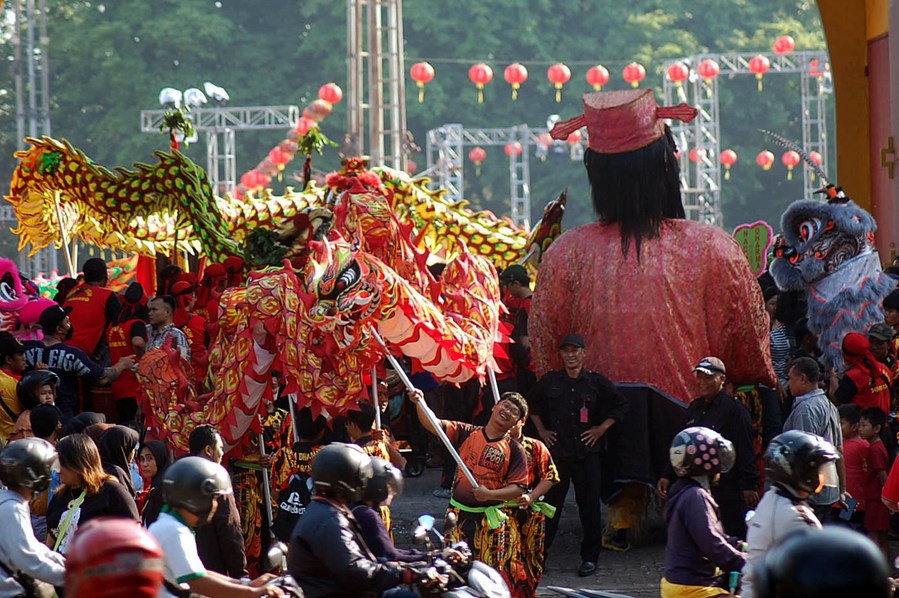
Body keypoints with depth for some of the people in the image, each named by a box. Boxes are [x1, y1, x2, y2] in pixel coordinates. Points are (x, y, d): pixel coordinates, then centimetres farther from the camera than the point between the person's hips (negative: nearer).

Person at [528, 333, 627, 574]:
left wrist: (602, 428, 4)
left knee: (589, 504, 1)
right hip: (556, 450, 1)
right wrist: (541, 430, 12)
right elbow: (534, 405, 22)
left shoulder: (597, 382, 1)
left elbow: (621, 405, 12)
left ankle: (589, 557, 9)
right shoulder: (550, 381, 5)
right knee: (550, 502, 1)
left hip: (587, 453, -1)